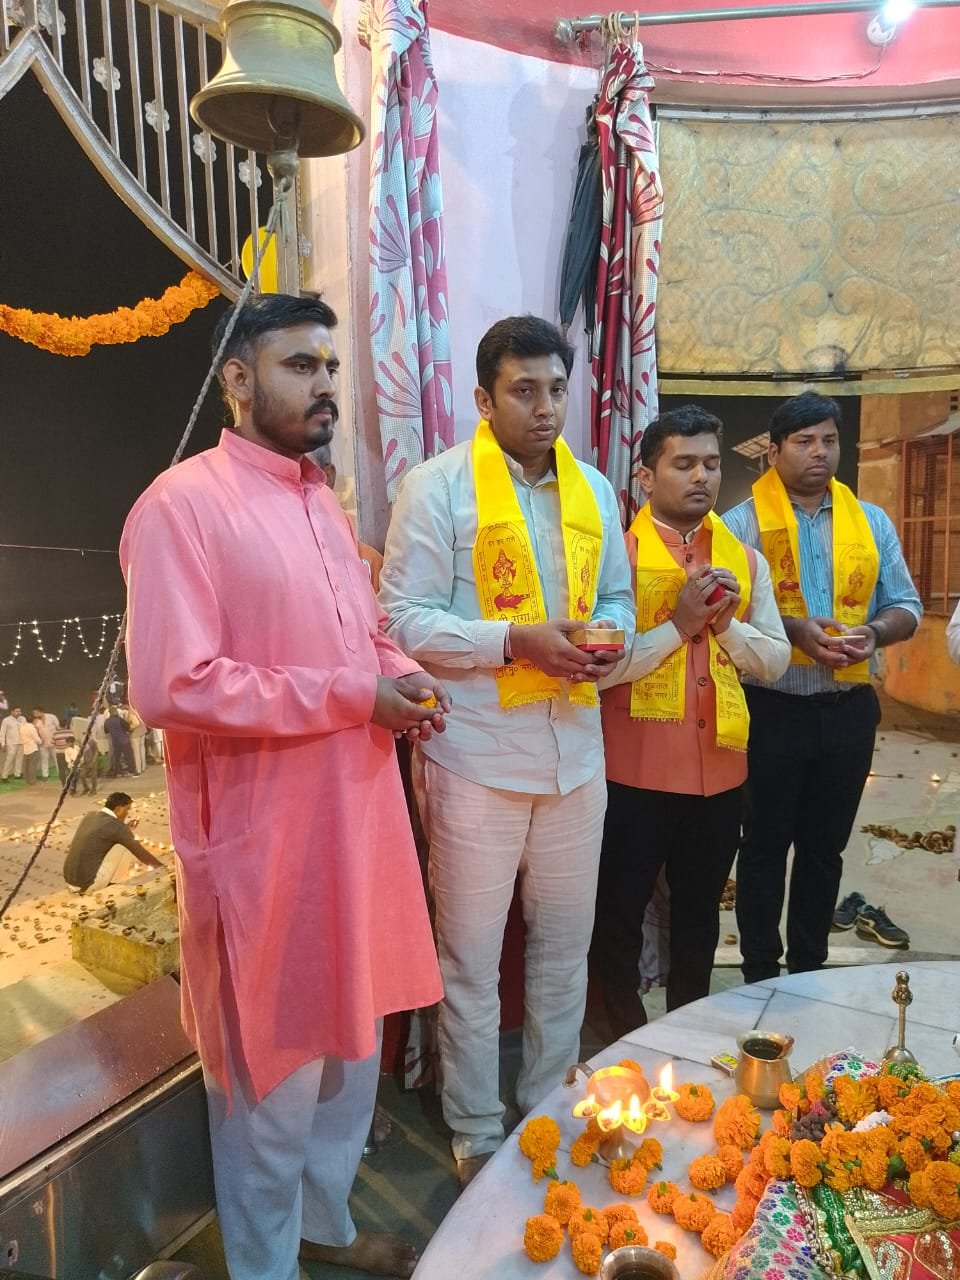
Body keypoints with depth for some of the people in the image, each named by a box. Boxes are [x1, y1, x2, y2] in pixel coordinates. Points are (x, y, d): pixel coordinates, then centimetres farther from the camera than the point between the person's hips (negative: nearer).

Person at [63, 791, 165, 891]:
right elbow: (139, 851, -4)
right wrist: (161, 866, 8)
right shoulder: (115, 824, -11)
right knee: (127, 846, -2)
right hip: (90, 882, -8)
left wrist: (126, 830, 24)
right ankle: (115, 883, 11)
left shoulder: (90, 816, 11)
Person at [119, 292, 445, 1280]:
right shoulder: (182, 504, -14)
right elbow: (168, 686, -22)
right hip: (262, 837, -8)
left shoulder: (321, 502, 13)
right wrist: (352, 695, -20)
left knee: (352, 1038, 22)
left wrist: (399, 674, -1)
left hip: (352, 814, 8)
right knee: (274, 1066, 11)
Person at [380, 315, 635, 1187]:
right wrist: (516, 641, -21)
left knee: (565, 948, 19)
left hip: (575, 753, 6)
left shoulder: (593, 488, 10)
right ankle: (477, 1139, 32)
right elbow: (404, 621, -12)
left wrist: (609, 637, -5)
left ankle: (551, 1112, 41)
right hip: (476, 760, -5)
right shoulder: (439, 487, -8)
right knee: (472, 960, 9)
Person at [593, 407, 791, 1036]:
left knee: (700, 910, 20)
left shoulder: (746, 559, 7)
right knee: (621, 909, 10)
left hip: (721, 767, 5)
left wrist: (726, 623, -11)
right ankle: (627, 1039, 33)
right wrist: (679, 624, -20)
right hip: (637, 771, -4)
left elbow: (775, 661, 5)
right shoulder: (619, 554, -9)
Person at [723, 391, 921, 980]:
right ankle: (761, 976, 23)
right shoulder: (743, 522, -4)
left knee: (825, 847, 15)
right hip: (771, 709, -4)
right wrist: (792, 629, -24)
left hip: (848, 710, 4)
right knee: (765, 845, 7)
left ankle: (809, 968, 32)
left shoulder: (873, 521, 8)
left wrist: (874, 632, -12)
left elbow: (906, 606, 9)